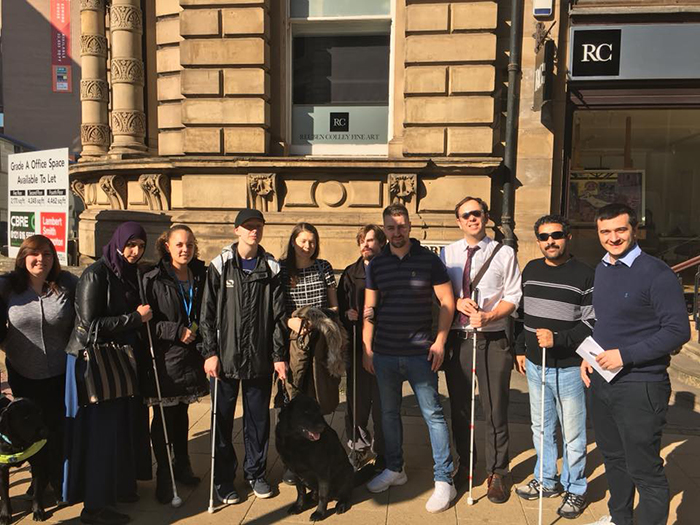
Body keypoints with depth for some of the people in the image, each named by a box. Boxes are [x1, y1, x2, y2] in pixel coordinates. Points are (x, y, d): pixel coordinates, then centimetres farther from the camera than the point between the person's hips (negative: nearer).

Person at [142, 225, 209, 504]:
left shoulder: (201, 276, 3)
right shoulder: (153, 280, -9)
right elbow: (146, 321, -10)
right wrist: (176, 331, -17)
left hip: (191, 356, 4)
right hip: (164, 359, -4)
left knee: (182, 413, 18)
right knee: (163, 418, 5)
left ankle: (182, 465, 34)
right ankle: (163, 475, 20)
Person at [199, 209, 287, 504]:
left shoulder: (271, 269, 2)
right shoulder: (220, 266, -2)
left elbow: (279, 316, 2)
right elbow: (208, 313, -2)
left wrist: (280, 355, 0)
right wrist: (210, 352, -7)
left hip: (260, 358, 1)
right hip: (226, 356, -1)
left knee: (258, 419, 12)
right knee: (222, 419, 9)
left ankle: (256, 472, 31)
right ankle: (224, 478, 26)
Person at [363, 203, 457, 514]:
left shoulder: (428, 259, -3)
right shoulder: (376, 264, 5)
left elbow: (447, 302, -2)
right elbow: (369, 309, 7)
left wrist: (440, 341, -9)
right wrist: (366, 348, 3)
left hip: (420, 354, -3)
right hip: (384, 354, 4)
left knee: (433, 414, 1)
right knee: (389, 413, 15)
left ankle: (444, 480, 13)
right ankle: (394, 469, 33)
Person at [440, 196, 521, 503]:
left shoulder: (504, 253, 1)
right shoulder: (447, 254, 7)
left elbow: (513, 296, -2)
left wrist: (488, 316, -17)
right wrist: (458, 303, -11)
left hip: (492, 339, -2)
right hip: (457, 338, 3)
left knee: (495, 409, 4)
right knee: (459, 407, 14)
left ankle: (497, 472, 24)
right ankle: (465, 465, 35)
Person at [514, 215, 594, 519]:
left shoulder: (584, 275, -10)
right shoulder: (530, 270, 8)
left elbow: (592, 322, -11)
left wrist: (558, 339, -22)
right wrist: (521, 349, 15)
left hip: (568, 367, -6)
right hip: (535, 365, 6)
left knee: (572, 434, 7)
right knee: (541, 428, 18)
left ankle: (575, 489, 27)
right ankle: (546, 481, 36)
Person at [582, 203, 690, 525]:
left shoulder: (656, 274, -14)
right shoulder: (601, 269, 8)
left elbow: (678, 330, -17)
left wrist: (625, 355, -21)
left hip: (639, 386, -7)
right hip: (601, 380, 8)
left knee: (644, 469, 3)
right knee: (612, 457, 22)